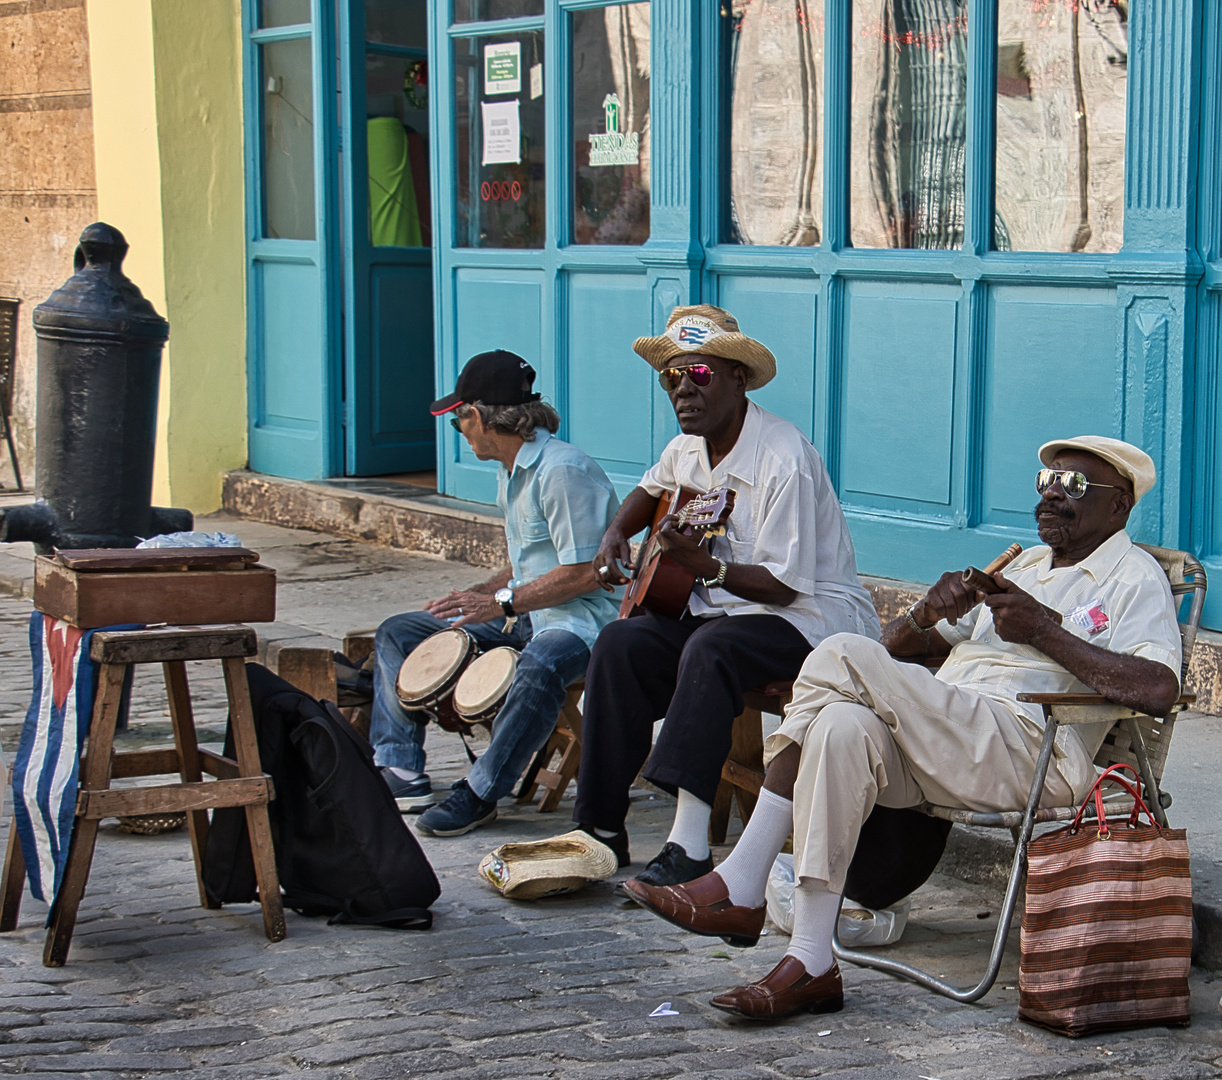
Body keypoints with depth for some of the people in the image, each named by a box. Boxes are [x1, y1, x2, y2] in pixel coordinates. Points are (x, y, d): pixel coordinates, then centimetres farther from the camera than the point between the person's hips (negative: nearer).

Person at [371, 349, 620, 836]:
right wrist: (477, 595, 5)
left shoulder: (562, 470, -18)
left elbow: (584, 574, -22)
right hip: (523, 614, 10)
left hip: (581, 616, -10)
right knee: (397, 632, 8)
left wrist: (501, 602, -21)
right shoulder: (511, 472, 14)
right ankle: (401, 773, -2)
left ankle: (479, 793, -31)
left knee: (540, 664, -44)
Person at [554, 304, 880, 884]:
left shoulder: (784, 460, -21)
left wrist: (704, 565, -36)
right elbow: (651, 489, 31)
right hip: (718, 609, 8)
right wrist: (615, 536, 12)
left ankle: (690, 844, -41)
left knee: (710, 648, -36)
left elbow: (784, 584, -23)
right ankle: (602, 827, -11)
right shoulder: (687, 448, 6)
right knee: (621, 643, -14)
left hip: (813, 615, -8)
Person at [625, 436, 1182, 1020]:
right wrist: (929, 612, 4)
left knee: (843, 658, -23)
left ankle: (740, 885, -21)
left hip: (1027, 750, -7)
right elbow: (896, 643, 28)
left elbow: (1158, 691, -12)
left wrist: (1045, 631, -12)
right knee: (843, 726, -28)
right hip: (930, 745, 7)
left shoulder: (1134, 577, 9)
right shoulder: (1021, 565, 32)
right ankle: (811, 962, -31)